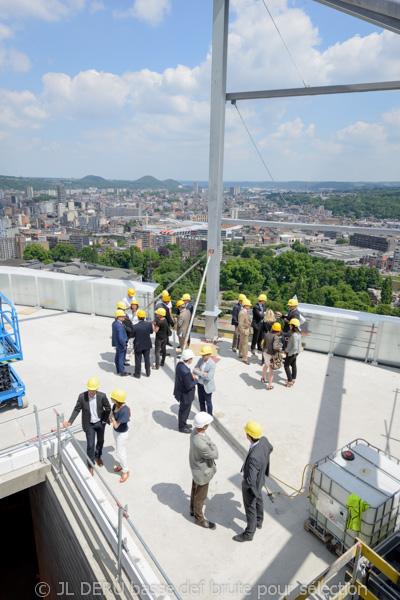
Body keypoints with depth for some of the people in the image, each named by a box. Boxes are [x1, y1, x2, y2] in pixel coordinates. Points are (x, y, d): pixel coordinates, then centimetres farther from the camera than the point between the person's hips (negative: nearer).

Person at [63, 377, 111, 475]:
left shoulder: (102, 396, -22)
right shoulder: (82, 396, -21)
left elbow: (108, 408, -7)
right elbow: (77, 409, -12)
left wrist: (104, 420, -5)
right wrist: (70, 421, -20)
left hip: (100, 423, 1)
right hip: (89, 425, -1)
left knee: (100, 441, 22)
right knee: (90, 445, 3)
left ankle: (98, 456, 51)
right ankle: (90, 465, 24)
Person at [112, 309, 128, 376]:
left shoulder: (114, 323, -3)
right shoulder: (119, 326, -31)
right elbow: (121, 338, -29)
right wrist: (124, 345, -18)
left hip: (117, 344, 9)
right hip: (121, 345, -9)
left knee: (117, 357, 20)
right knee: (121, 358, 5)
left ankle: (118, 371, 35)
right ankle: (122, 372, 18)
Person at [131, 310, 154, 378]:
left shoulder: (135, 326, -25)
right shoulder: (149, 324, -18)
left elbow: (132, 335, -11)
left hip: (138, 346, -3)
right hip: (147, 345, 3)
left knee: (138, 360, 13)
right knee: (147, 359, 19)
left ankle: (137, 374, 26)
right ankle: (148, 373, 32)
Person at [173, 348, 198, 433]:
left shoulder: (179, 364, -11)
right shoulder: (185, 372, -39)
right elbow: (189, 386, -28)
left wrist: (191, 376, -1)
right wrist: (195, 379, -15)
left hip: (180, 391, 8)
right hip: (185, 395, -8)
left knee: (183, 410, 29)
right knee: (184, 411, 17)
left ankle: (183, 423, 51)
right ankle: (182, 427, 40)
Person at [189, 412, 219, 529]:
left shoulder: (195, 431, -17)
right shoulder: (201, 445, -45)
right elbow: (215, 455, -25)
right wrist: (213, 444, -9)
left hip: (197, 466, 8)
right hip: (202, 473, -8)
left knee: (195, 490, 31)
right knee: (200, 496, 18)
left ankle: (193, 510, 55)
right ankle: (199, 518, 43)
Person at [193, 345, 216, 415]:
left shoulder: (212, 364, -26)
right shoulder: (200, 360, -7)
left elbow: (208, 377, -31)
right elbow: (194, 371, -7)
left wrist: (199, 372, -20)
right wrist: (203, 373, -24)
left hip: (207, 386, -6)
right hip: (200, 384, 6)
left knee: (208, 402, 14)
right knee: (201, 401, 22)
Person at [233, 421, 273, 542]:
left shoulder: (254, 457, -48)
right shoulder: (263, 440, -24)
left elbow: (250, 481, -45)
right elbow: (270, 449, 2)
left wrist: (244, 482, -21)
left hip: (250, 485, -8)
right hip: (259, 478, 8)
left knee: (250, 508, 19)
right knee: (258, 500, 33)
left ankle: (249, 533, 45)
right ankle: (259, 521, 60)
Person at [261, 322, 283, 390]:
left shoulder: (267, 333, -5)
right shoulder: (276, 337, -26)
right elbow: (275, 347, -35)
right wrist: (280, 346, -14)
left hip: (265, 352, 7)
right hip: (272, 355, -7)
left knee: (266, 365, 31)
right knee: (271, 370, 8)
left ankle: (263, 377, 53)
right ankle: (269, 385, 17)